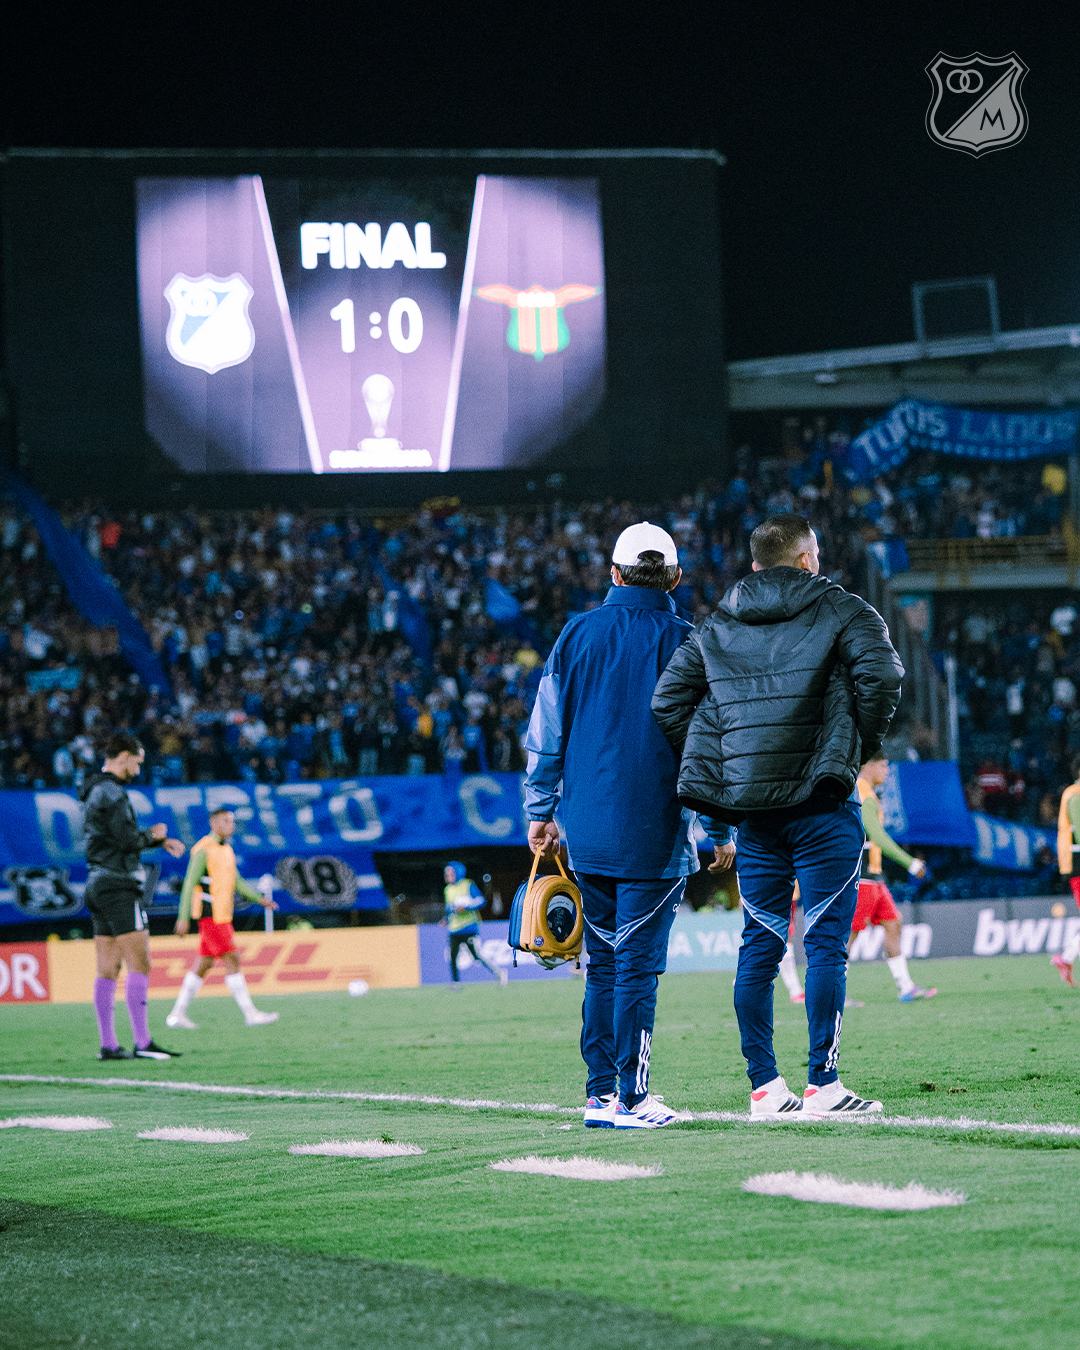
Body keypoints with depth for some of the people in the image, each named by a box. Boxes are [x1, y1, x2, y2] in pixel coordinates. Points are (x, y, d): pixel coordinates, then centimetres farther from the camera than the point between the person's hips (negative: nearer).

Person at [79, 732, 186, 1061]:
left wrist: (160, 841, 17)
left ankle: (108, 1044, 5)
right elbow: (127, 839, -20)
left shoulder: (95, 792, 19)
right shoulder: (112, 792, -13)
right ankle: (143, 1042, -13)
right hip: (119, 885, -10)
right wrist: (153, 835, -1)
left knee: (107, 969, 7)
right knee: (139, 965, -10)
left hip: (99, 886, 10)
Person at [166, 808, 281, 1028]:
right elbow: (190, 883, -15)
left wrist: (260, 898, 5)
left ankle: (178, 1014, 13)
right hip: (210, 916, -9)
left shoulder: (226, 850, 16)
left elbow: (237, 882, 19)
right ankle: (250, 1014, -9)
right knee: (232, 960, -10)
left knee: (203, 964, 10)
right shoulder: (204, 850, -12)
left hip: (222, 916, 9)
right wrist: (184, 918, -19)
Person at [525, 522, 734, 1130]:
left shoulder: (577, 636, 6)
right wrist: (723, 832, 4)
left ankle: (601, 1093, 12)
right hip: (655, 828, -4)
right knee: (637, 962, -3)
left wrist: (541, 812, 18)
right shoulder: (684, 644, -4)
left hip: (588, 829, 4)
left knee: (604, 962, 12)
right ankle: (630, 1097, -4)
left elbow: (546, 733, 9)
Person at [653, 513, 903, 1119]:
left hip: (749, 802, 5)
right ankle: (824, 1085, -8)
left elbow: (667, 700, 8)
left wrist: (721, 769, 12)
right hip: (821, 803, -5)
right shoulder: (842, 611, 2)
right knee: (826, 943, -4)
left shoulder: (717, 625, 15)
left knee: (759, 947, 8)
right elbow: (880, 675, -15)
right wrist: (860, 748, -1)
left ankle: (764, 1086, 9)